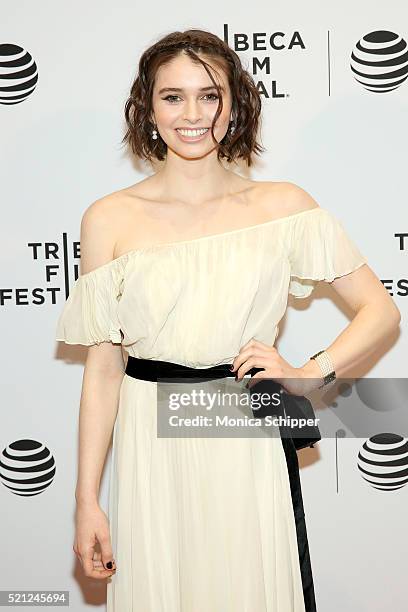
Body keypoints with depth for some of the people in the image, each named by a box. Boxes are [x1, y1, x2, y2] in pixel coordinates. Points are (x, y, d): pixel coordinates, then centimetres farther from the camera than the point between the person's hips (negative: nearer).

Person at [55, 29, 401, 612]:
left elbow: (381, 310, 3)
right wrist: (87, 498, -1)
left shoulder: (283, 206, -1)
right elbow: (101, 369, 0)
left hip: (251, 446, 1)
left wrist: (310, 374, -13)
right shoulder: (110, 219, -2)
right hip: (151, 449, 0)